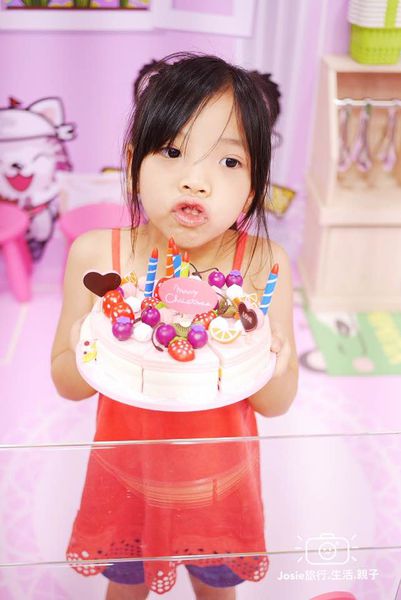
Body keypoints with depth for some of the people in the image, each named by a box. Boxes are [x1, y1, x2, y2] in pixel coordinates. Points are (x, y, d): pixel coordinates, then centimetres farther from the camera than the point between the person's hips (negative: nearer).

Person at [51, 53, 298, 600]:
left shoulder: (265, 266, -21)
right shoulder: (95, 256, -19)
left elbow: (279, 403, -12)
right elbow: (65, 382, -9)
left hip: (220, 482, 0)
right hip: (126, 474, 0)